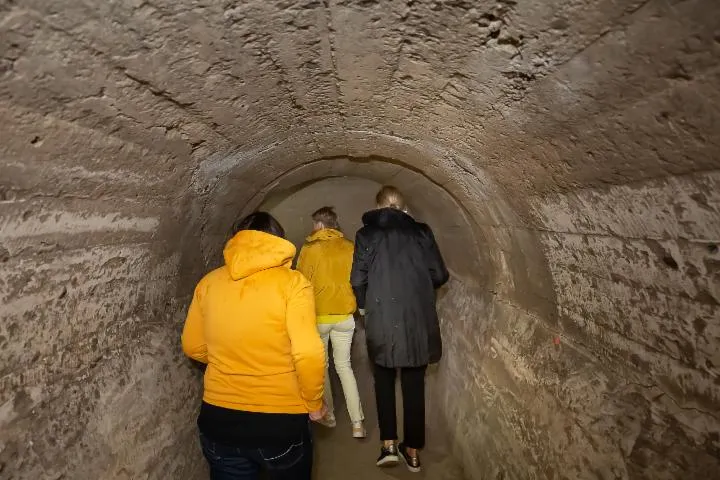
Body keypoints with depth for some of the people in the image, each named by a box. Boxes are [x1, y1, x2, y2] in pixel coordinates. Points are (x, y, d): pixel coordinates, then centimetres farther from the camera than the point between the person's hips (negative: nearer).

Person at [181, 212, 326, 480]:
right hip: (280, 421, -2)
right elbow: (308, 354, -21)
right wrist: (315, 403, -5)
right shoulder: (291, 282, -15)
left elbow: (193, 347, 6)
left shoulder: (209, 283, -3)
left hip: (219, 419, 3)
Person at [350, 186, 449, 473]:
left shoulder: (367, 233, -1)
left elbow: (357, 280, -4)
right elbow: (440, 276, 3)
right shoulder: (421, 231, 2)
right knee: (414, 385, 14)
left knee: (384, 381, 19)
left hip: (382, 320, -1)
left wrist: (364, 305, 14)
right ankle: (412, 451, 25)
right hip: (418, 320, 2)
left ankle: (388, 445, 19)